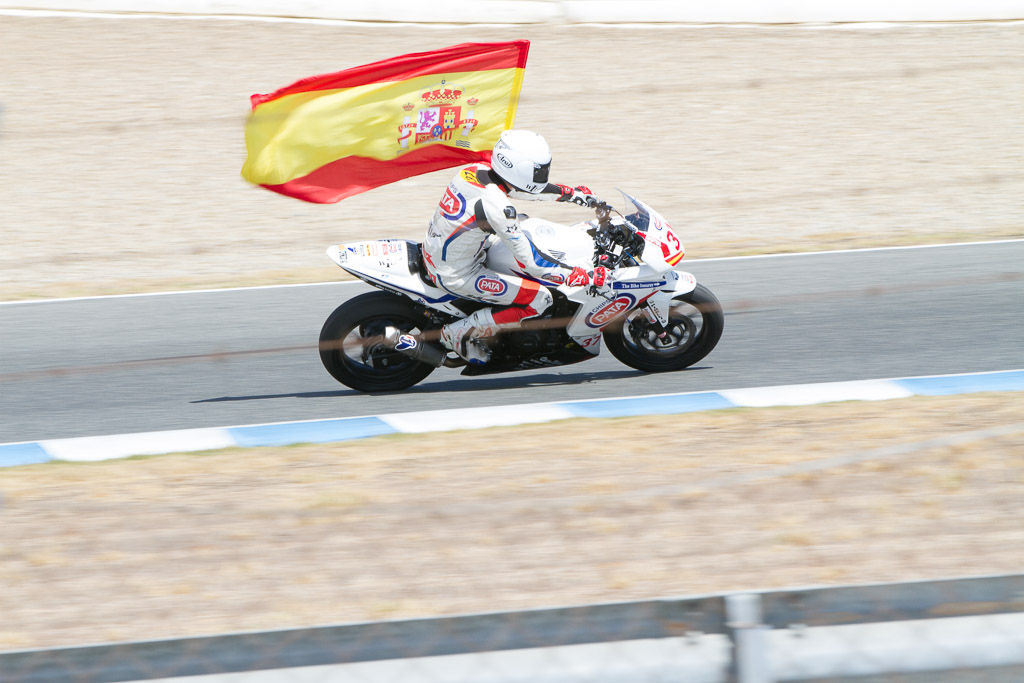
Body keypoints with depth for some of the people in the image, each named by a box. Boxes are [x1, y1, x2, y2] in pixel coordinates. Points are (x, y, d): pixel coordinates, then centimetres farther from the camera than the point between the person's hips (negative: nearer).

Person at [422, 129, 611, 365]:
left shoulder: (477, 170, -8)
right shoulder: (497, 207, -32)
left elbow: (525, 185, 13)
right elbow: (533, 263, -28)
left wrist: (571, 193, 20)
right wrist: (588, 277, -22)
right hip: (455, 274, -9)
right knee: (539, 300, -10)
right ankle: (460, 332, 0)